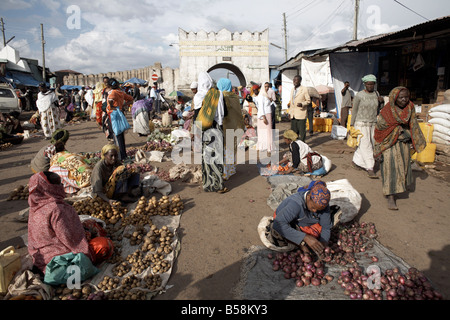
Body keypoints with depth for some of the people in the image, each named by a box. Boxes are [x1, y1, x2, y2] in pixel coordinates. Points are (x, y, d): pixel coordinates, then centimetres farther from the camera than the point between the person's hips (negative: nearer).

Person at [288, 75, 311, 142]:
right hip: (293, 115, 6)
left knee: (302, 131, -2)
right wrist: (290, 112, 16)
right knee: (293, 131, 8)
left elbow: (308, 100, -1)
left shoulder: (304, 89, -4)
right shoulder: (292, 90, 15)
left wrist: (302, 104, -20)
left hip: (301, 114, -6)